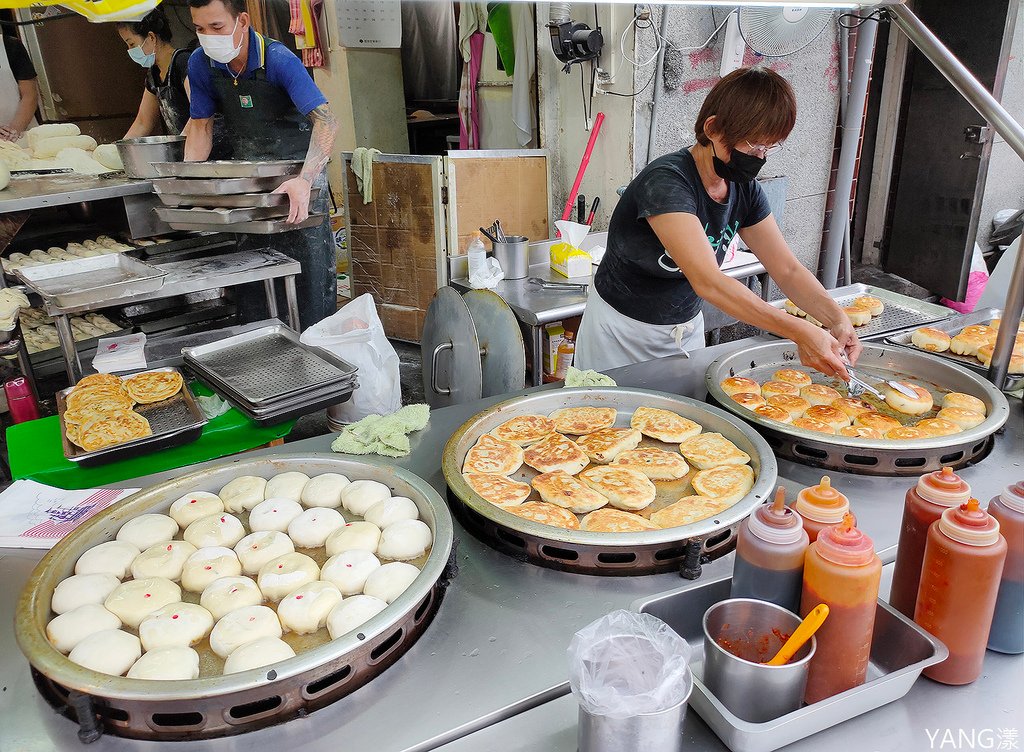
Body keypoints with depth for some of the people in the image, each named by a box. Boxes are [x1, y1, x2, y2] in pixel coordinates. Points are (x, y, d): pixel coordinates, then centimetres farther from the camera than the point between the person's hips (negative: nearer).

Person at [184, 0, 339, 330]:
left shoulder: (279, 60, -22)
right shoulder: (201, 64, -5)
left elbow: (326, 121, -32)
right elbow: (201, 125, 6)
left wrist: (304, 180, -46)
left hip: (298, 169, -5)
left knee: (310, 273, -7)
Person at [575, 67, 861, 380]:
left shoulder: (745, 190, -4)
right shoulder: (666, 181, -28)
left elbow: (787, 269, -4)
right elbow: (708, 281, -38)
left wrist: (837, 319, -22)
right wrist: (798, 331, -41)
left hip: (687, 328, 7)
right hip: (624, 335, -6)